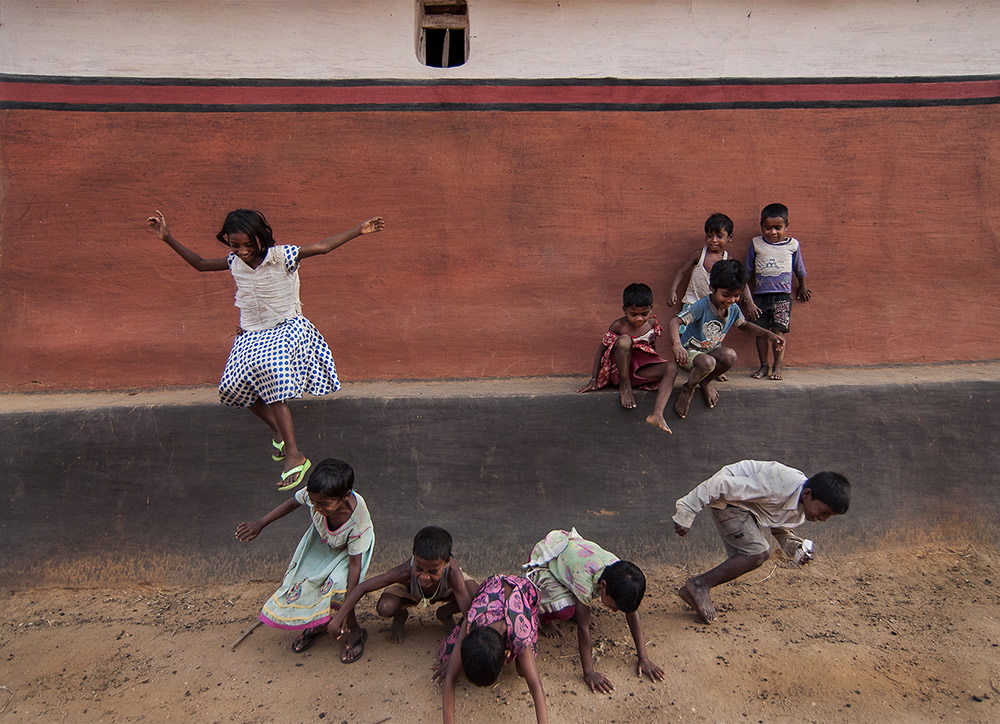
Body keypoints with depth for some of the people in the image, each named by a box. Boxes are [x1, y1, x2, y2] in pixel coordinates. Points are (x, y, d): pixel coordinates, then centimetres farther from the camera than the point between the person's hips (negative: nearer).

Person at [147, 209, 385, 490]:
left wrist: (359, 230, -13)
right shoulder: (234, 262, 4)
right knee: (234, 384, -18)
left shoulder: (281, 256, -9)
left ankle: (293, 453, -31)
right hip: (252, 334, 6)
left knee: (268, 365, -34)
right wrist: (168, 238, 15)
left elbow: (323, 247, -10)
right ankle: (278, 430, 6)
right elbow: (199, 263, 20)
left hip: (287, 327, -5)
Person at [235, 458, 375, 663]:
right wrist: (260, 523, -6)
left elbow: (355, 563, -32)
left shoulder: (357, 521, -43)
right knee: (299, 579, 1)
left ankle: (356, 632, 10)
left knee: (337, 587, -21)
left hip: (349, 547, -5)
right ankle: (317, 624, 30)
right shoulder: (316, 493, -35)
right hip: (322, 539, 5)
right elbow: (293, 502, -10)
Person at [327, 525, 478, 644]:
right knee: (385, 608, -32)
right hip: (410, 590, 0)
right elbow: (363, 587, -34)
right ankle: (400, 616, 9)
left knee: (476, 595, -31)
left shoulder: (452, 573, -45)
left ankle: (445, 614, 5)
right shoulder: (406, 572, -42)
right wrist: (338, 619, -35)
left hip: (447, 589, 1)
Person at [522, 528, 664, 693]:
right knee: (565, 610, -26)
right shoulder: (584, 576, -42)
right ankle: (544, 616, 5)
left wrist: (644, 659, -19)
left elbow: (632, 613, -18)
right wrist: (588, 673, -33)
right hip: (544, 560, -7)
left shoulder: (621, 574, -25)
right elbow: (583, 627, -36)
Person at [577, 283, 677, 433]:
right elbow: (601, 350, -6)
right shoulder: (618, 326, -12)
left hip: (641, 368, 4)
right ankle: (624, 387, -16)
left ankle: (657, 414, -42)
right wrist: (593, 379, -9)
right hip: (620, 367, -4)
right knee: (624, 340, -34)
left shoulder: (652, 324, 0)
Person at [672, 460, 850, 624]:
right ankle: (699, 584, -12)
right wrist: (686, 514, -28)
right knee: (758, 553, -20)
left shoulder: (801, 508, -3)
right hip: (725, 498, -9)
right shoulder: (779, 486, -33)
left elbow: (780, 528, 14)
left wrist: (797, 549, -7)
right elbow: (723, 485, -32)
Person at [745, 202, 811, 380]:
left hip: (782, 294, -1)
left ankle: (778, 365, 4)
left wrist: (802, 287, 31)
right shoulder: (756, 244, 4)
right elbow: (747, 270, 11)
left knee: (779, 331, -5)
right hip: (760, 294, 1)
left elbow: (799, 268, 19)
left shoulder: (793, 244, 4)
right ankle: (764, 365, 14)